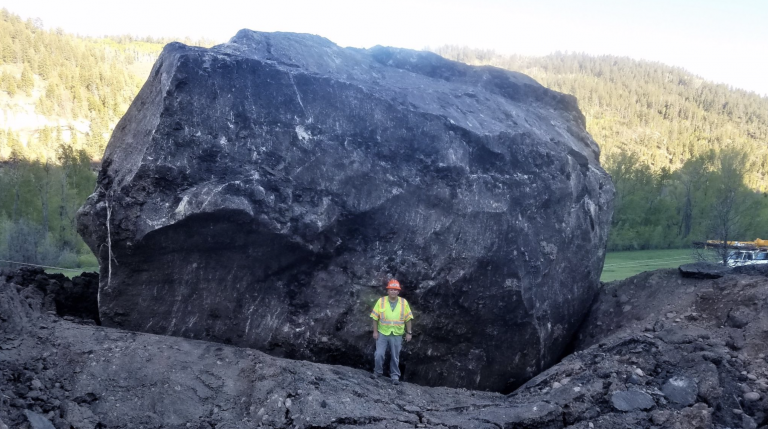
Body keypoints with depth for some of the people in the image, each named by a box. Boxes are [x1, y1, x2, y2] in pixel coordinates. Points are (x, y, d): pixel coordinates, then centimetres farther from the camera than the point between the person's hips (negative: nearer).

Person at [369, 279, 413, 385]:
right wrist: (375, 331, -3)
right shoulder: (381, 301, -4)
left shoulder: (404, 303, -2)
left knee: (395, 357, 7)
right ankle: (378, 372, 20)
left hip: (397, 335, 0)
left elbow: (408, 319, 3)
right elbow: (375, 317, 0)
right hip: (382, 333, 0)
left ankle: (395, 376, 21)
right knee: (379, 354, -2)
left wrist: (409, 333, 2)